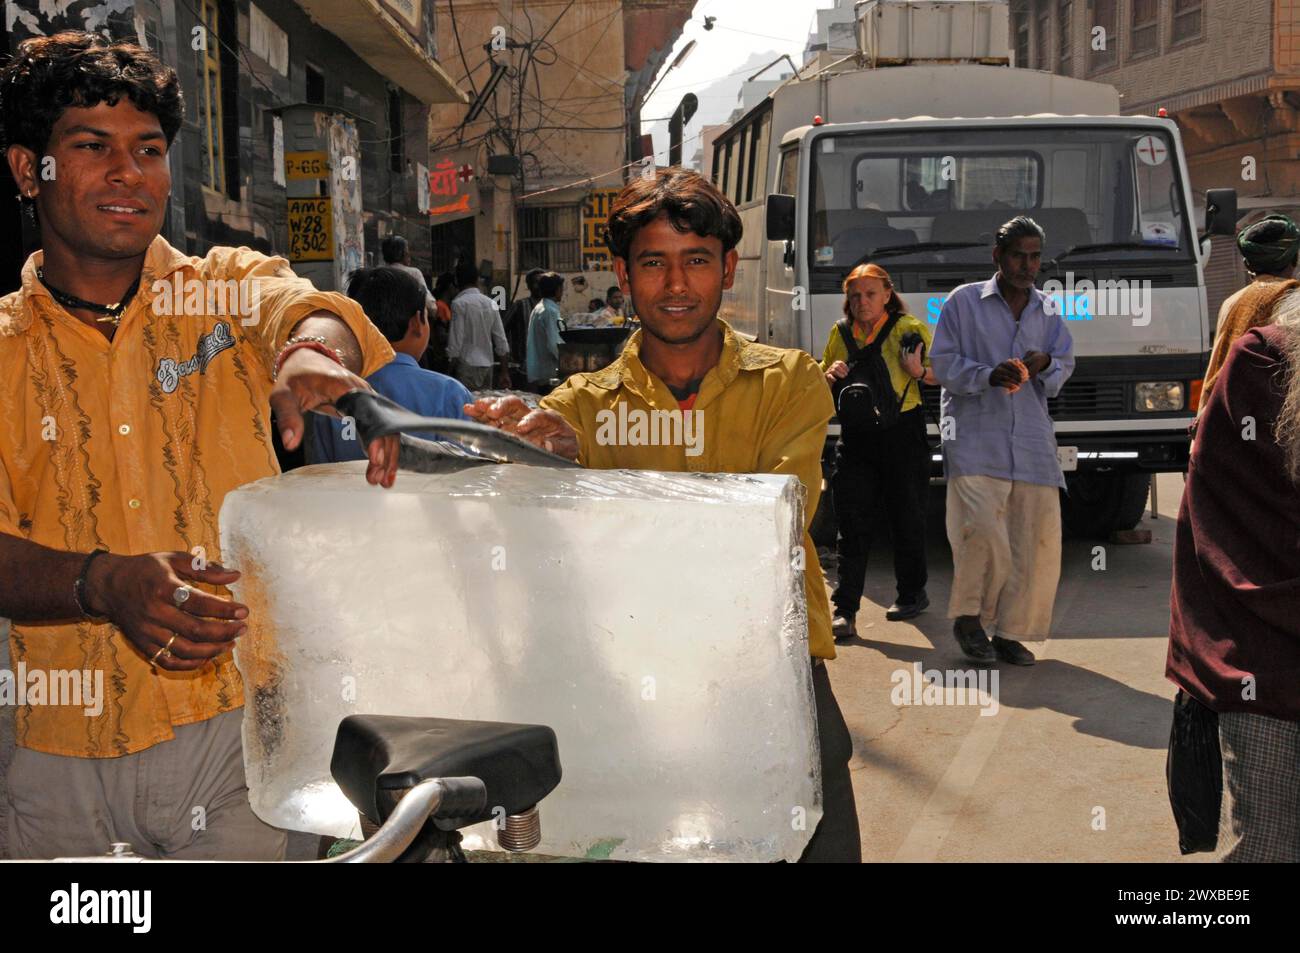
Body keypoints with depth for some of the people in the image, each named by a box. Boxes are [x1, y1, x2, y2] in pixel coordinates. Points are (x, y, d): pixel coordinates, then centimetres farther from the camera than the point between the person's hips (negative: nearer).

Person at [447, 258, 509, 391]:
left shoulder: (459, 303, -9)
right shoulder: (491, 303, 8)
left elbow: (456, 340, -13)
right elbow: (501, 341, 8)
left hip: (467, 365, -6)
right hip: (487, 364, 6)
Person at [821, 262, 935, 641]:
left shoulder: (909, 329, -2)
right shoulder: (840, 333, 11)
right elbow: (823, 388, 20)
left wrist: (918, 372, -19)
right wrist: (830, 375, -3)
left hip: (902, 432, -3)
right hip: (855, 436, 3)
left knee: (907, 517, 10)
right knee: (851, 524, -5)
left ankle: (912, 593, 30)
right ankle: (844, 611, -6)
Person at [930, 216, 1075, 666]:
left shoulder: (1048, 311, 19)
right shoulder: (964, 301, 6)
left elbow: (1064, 369, 18)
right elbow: (943, 363, 0)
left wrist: (1046, 367, -6)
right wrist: (989, 375, -17)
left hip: (1032, 439, 4)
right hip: (975, 435, -4)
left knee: (1039, 537, -2)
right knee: (983, 528, -18)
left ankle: (1010, 632, 11)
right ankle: (967, 616, 5)